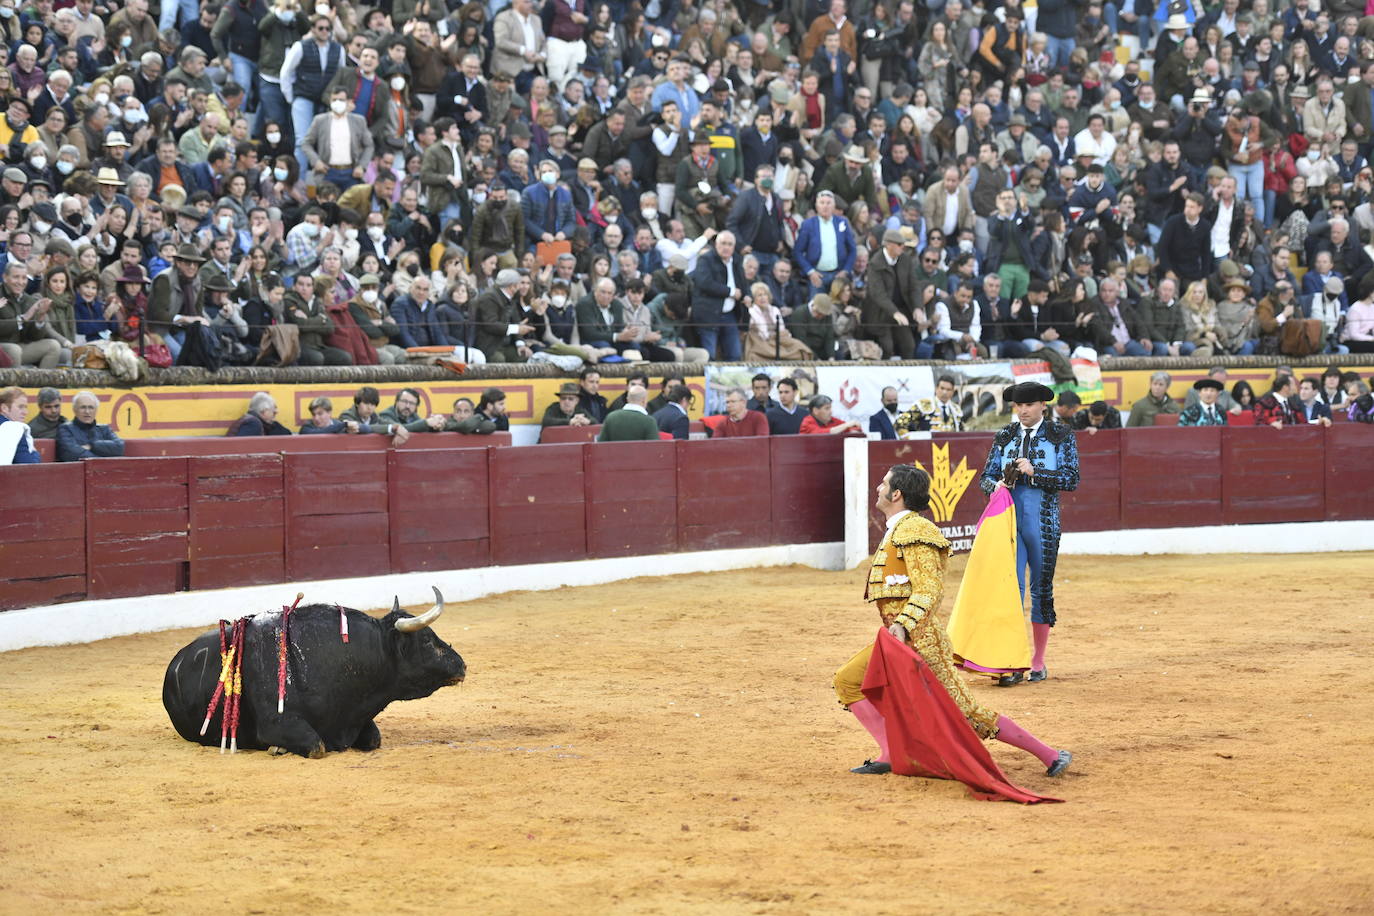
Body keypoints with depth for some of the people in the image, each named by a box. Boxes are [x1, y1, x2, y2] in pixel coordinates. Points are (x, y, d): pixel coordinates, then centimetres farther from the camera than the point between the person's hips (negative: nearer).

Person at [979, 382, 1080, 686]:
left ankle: (1038, 661, 17)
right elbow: (986, 476, 12)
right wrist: (997, 485, -11)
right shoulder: (1005, 436, 10)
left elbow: (1071, 479, -7)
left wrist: (1034, 472, -17)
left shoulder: (1061, 436, 1)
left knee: (1041, 589, 7)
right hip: (1008, 519, 2)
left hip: (1042, 521, -2)